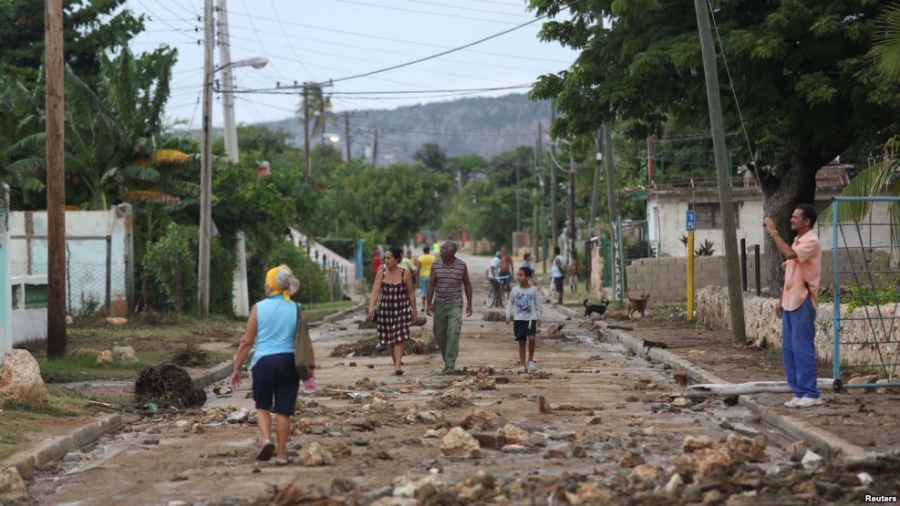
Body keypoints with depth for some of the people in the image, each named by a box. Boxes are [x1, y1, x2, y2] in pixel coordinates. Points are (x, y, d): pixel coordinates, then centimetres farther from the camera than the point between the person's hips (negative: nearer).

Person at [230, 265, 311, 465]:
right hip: (288, 361, 1)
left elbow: (247, 341, -1)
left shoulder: (259, 308, -2)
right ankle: (281, 454, 13)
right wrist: (311, 366, 8)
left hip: (264, 360, -1)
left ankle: (266, 439, -6)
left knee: (262, 406, 17)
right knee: (283, 409, 9)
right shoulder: (297, 310, 1)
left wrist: (237, 367, 6)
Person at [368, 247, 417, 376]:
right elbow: (375, 291, -9)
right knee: (390, 339, 9)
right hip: (386, 309, 2)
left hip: (402, 308, -2)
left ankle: (397, 366, -18)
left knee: (399, 338, -11)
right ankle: (395, 364, 22)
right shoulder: (381, 274, -2)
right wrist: (371, 307, -22)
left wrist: (414, 309, 6)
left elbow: (411, 293, 3)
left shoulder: (405, 274, -4)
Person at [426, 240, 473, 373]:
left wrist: (469, 303, 3)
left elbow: (467, 284, 6)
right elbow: (431, 284, 3)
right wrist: (429, 303, -4)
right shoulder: (435, 266, 1)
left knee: (453, 333, -14)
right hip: (439, 304, 3)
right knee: (439, 334, 7)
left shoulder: (461, 266, -1)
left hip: (455, 304, -3)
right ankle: (448, 360, 26)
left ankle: (450, 365, -16)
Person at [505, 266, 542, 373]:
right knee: (521, 341, 5)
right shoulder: (515, 290, 2)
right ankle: (522, 364, 12)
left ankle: (531, 360, 0)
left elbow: (538, 305, 5)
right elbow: (510, 303, 8)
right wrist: (508, 315, 0)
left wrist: (539, 318, 4)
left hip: (531, 318, -2)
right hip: (519, 319, 2)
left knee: (532, 338, -20)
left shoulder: (533, 290, -1)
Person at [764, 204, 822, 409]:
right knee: (788, 349, 9)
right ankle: (799, 392, 13)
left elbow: (789, 254, -29)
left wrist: (773, 232, -22)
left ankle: (810, 394, -3)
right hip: (790, 302, 9)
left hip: (802, 302, -9)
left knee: (802, 348, -8)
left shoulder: (811, 242, -11)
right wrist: (782, 300, 19)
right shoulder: (796, 241, 18)